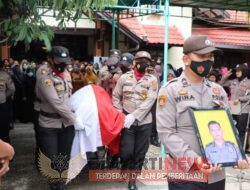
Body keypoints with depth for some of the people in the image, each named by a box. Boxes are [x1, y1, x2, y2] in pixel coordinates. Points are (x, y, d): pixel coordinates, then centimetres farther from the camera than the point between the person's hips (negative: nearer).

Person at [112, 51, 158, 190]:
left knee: (140, 153, 7)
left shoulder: (152, 80, -1)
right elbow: (116, 97, 7)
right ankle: (124, 168, 30)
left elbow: (149, 101, -11)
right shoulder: (124, 77, 3)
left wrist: (134, 116, -20)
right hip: (127, 121, 0)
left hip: (144, 122, 0)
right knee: (127, 151, -3)